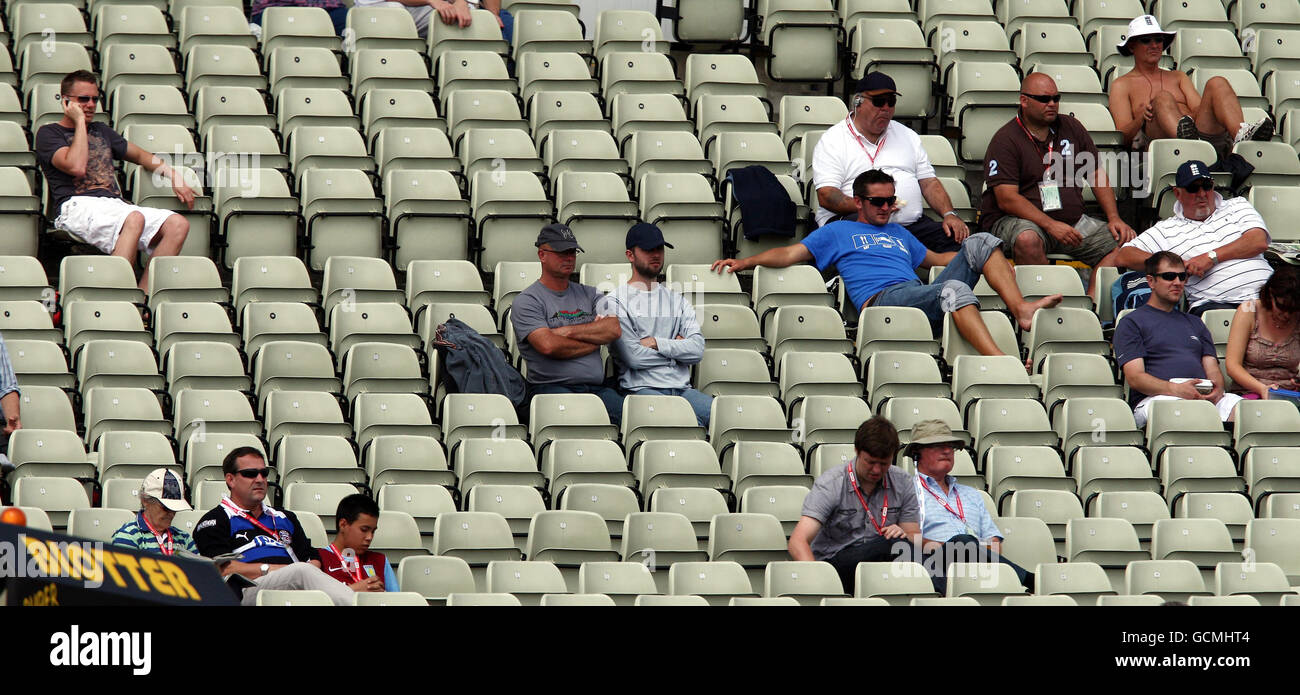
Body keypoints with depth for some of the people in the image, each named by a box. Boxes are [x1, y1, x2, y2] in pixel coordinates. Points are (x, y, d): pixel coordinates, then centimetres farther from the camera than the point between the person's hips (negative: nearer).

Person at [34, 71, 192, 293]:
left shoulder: (101, 132, 31)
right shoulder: (49, 133, 10)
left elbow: (139, 155, 39)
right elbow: (76, 166, -8)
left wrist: (174, 175, 23)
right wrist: (79, 122, 1)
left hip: (115, 205, 7)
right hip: (77, 205, -7)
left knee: (178, 225, -19)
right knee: (135, 219, -38)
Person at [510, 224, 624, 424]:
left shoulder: (590, 295, 22)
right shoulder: (527, 301, 4)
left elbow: (614, 330, 4)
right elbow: (548, 346, -11)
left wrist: (568, 331, -4)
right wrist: (595, 340, 3)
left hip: (596, 388, 4)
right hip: (550, 386, -4)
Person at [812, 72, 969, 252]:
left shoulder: (908, 136, 25)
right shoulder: (832, 141, 6)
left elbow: (929, 183, 22)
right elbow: (826, 196, -6)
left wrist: (949, 215, 2)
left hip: (911, 223, 3)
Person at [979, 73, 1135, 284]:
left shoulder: (1071, 128, 13)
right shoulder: (1006, 140, -5)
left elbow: (1097, 175, 17)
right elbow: (1007, 199, -15)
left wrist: (1114, 219, 2)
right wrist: (1050, 225, -25)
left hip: (1072, 222, 5)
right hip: (1018, 220, -5)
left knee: (1122, 241, -15)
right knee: (1028, 240, -40)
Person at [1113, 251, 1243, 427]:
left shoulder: (1195, 324, 34)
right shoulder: (1131, 323, 16)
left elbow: (1212, 369, 23)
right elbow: (1135, 377, 1)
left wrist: (1216, 389, -5)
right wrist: (1176, 389, -18)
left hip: (1203, 396, 5)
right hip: (1156, 397, -4)